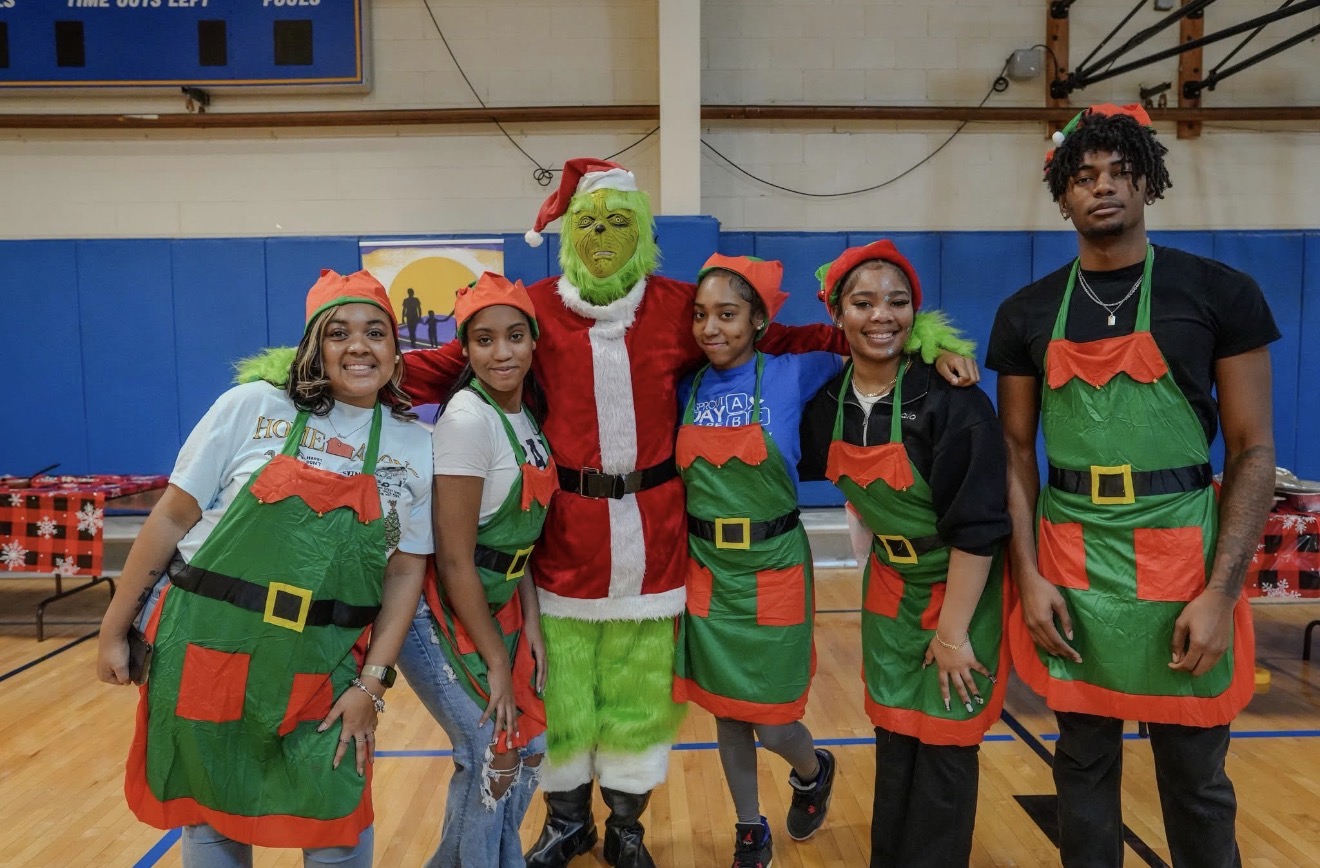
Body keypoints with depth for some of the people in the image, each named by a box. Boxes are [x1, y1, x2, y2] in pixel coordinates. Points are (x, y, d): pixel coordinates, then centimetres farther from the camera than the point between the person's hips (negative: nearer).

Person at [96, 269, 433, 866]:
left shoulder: (415, 447, -1)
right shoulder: (252, 406, -6)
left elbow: (406, 573, 1)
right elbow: (174, 516, -1)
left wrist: (371, 681, -4)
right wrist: (114, 629, 2)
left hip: (324, 672, 1)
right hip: (208, 647, 0)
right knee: (211, 818, 15)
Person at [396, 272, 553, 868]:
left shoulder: (526, 417, 3)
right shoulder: (469, 419, -21)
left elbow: (517, 537, 8)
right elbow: (454, 559, -21)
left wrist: (530, 625, 1)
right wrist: (495, 660, -15)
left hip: (497, 609, 8)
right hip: (443, 615, -8)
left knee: (528, 747, 14)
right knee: (493, 756, -2)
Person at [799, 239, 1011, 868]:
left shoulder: (952, 400, -23)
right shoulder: (827, 404, -7)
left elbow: (977, 526, -22)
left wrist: (952, 632, -19)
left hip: (963, 589, -4)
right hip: (889, 588, 5)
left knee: (944, 746, 3)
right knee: (893, 737, 13)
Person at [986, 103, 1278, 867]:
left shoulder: (1221, 293, -2)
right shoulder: (1028, 313, 4)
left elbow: (1254, 452, -3)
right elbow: (1017, 450, 6)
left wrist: (1221, 591, -10)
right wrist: (1030, 576, -3)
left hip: (1182, 567, -1)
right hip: (1070, 571, 2)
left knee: (1196, 778, 11)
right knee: (1084, 763, 15)